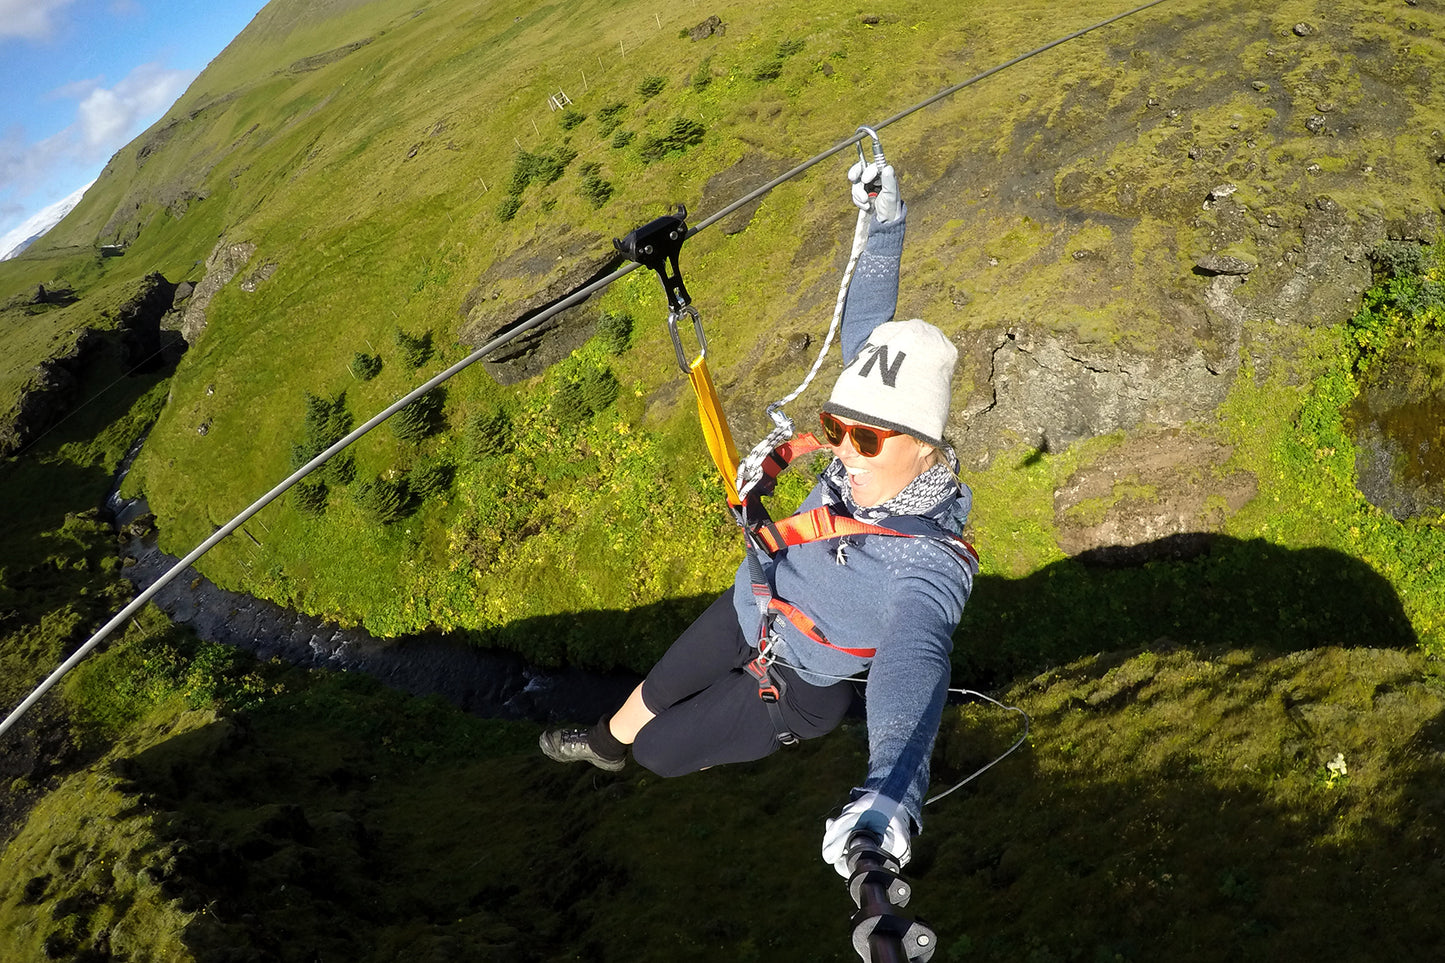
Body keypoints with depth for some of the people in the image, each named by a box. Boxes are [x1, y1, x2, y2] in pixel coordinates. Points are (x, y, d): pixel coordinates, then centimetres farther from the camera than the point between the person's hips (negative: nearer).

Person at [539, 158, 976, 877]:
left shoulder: (929, 567, -42)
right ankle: (605, 743, 61)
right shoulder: (880, 456, -25)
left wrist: (889, 796, -77)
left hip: (792, 680, -5)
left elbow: (914, 669, -60)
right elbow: (867, 331, -9)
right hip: (750, 608, 6)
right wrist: (885, 225, -11)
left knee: (659, 753, 12)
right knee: (652, 692, 28)